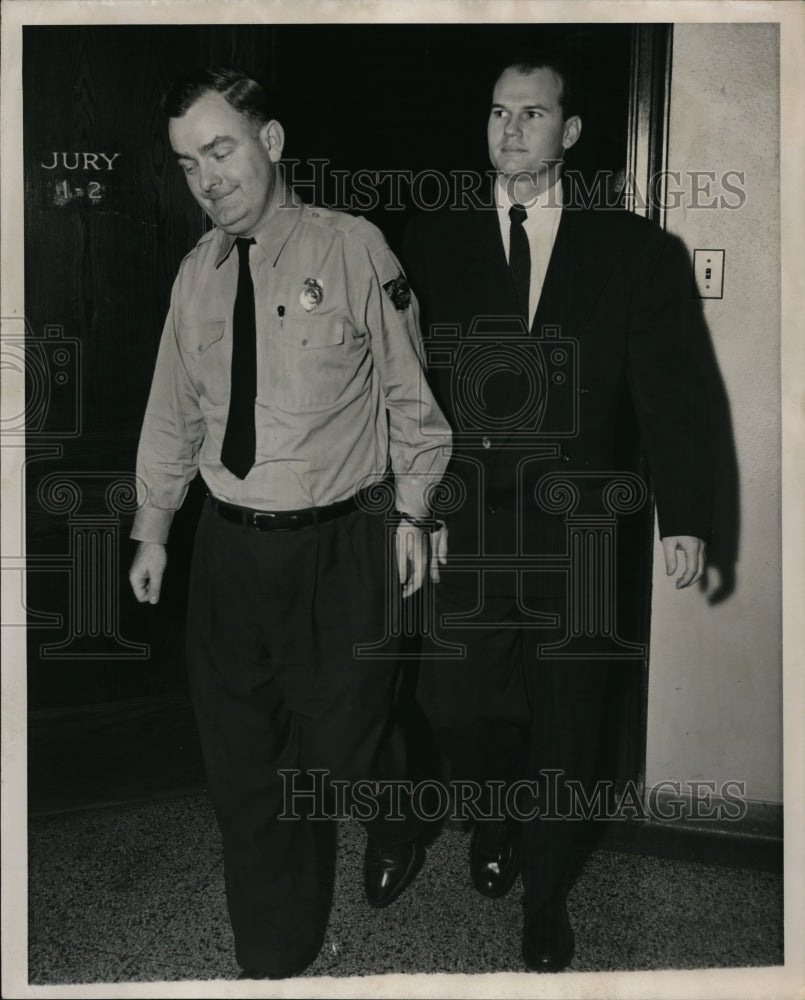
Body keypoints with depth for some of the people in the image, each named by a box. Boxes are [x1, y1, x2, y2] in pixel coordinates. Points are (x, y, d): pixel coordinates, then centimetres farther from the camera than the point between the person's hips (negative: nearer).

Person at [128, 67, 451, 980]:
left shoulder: (353, 249, -7)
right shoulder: (198, 272, 6)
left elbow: (409, 393, -3)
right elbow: (172, 411, 13)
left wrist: (412, 512, -2)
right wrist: (153, 529, 16)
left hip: (337, 546, -4)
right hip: (229, 546, 5)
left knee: (345, 743, 7)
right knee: (241, 765, 12)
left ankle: (392, 834, 47)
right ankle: (272, 957, 34)